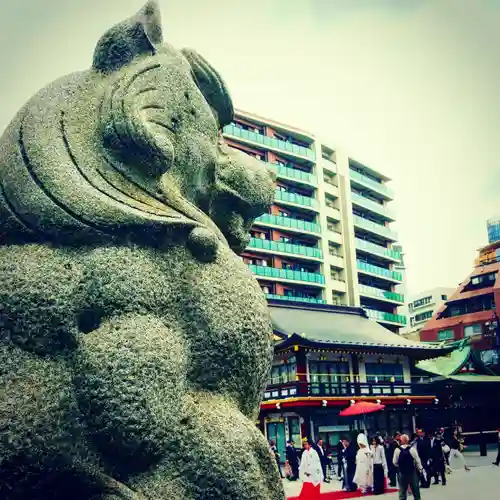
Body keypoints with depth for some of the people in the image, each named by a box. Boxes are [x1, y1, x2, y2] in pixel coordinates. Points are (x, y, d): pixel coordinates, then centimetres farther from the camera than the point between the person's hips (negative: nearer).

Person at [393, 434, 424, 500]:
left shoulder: (397, 450, -10)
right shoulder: (412, 449, -13)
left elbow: (395, 462, -2)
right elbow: (417, 460, -6)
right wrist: (420, 469, 9)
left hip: (402, 472, 0)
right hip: (412, 471, 0)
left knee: (402, 491, 9)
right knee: (415, 489, 15)